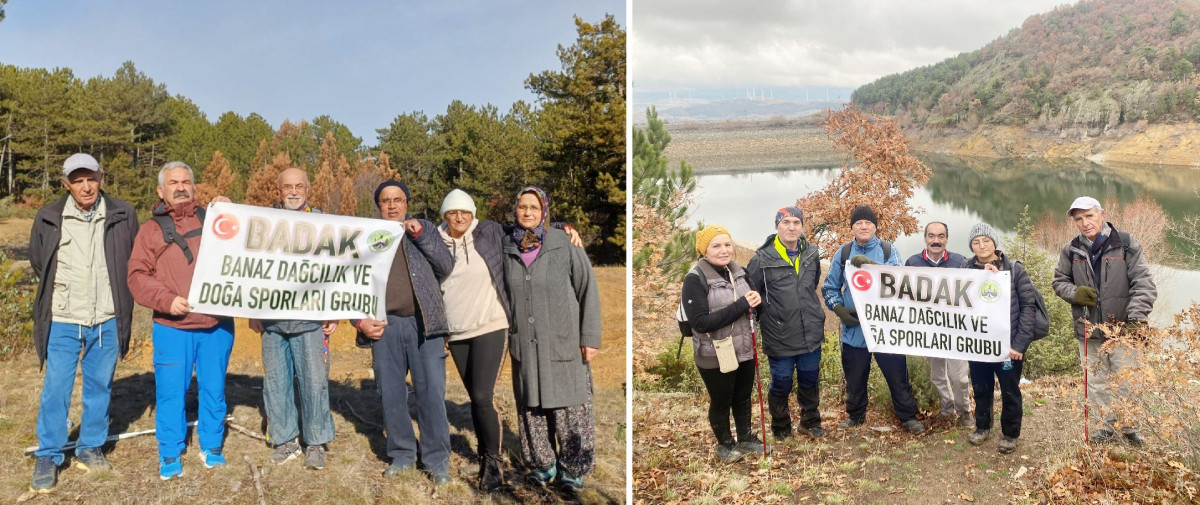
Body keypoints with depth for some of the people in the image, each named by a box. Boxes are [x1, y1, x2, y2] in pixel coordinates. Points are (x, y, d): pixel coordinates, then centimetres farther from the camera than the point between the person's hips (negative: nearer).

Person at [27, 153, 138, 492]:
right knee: (56, 389, 0)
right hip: (62, 321, -1)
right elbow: (37, 263, 13)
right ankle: (47, 458, 12)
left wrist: (118, 297, 9)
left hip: (107, 321, 1)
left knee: (100, 387, 11)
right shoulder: (48, 219, -3)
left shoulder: (123, 216, -3)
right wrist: (57, 293, 13)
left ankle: (90, 448, 26)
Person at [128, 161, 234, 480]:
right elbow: (138, 277, 0)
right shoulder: (152, 229, 7)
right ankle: (169, 456, 16)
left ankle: (211, 447, 23)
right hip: (172, 327, -1)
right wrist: (166, 300, -15)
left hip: (216, 325, 2)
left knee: (213, 389, 9)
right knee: (170, 391, 3)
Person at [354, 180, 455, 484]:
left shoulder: (424, 229, 11)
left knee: (431, 393, -2)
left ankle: (437, 459, 7)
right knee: (391, 393, 7)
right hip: (385, 325, 1)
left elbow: (447, 267, 1)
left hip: (423, 323, -1)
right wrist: (360, 321, -3)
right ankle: (401, 453, 21)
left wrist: (421, 235, -7)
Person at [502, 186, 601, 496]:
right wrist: (504, 334, 13)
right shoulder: (507, 249, 4)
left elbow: (588, 290, -5)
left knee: (570, 410, 1)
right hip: (525, 345, 3)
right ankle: (542, 465, 27)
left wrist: (590, 337, -7)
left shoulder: (565, 245, -7)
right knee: (531, 407, 10)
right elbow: (504, 293, 15)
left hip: (563, 343, -3)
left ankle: (572, 471, 16)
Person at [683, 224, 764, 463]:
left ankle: (746, 438, 43)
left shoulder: (738, 271, -1)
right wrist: (741, 305, -27)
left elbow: (753, 302, 13)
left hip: (744, 350, 5)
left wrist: (757, 299, -13)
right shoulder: (695, 279, -19)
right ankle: (725, 444, 37)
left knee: (743, 398, 22)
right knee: (721, 402, 14)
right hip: (715, 356, -5)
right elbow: (700, 322, -26)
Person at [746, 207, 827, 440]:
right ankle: (781, 426, 32)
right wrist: (767, 315, -1)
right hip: (780, 337, -4)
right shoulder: (763, 259, -14)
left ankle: (811, 421, 39)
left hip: (811, 333, 4)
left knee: (810, 381, 18)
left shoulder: (812, 254, 1)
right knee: (781, 384, 10)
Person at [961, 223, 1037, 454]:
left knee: (1010, 391, 10)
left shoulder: (1015, 269, -5)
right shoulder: (965, 269, 1)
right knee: (980, 388, 16)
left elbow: (1028, 306, -7)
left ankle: (1010, 433, 27)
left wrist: (1020, 342, -12)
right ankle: (982, 427, 35)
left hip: (1008, 343, -2)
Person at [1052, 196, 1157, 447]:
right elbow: (1059, 282, 13)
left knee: (1126, 381, 4)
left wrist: (1137, 318, -22)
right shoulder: (1071, 251, 2)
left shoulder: (1126, 245, -8)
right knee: (1096, 383, 11)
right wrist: (1074, 292, -9)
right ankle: (1108, 426, 26)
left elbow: (1143, 284, -10)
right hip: (1088, 330, 3)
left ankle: (1129, 427, 22)